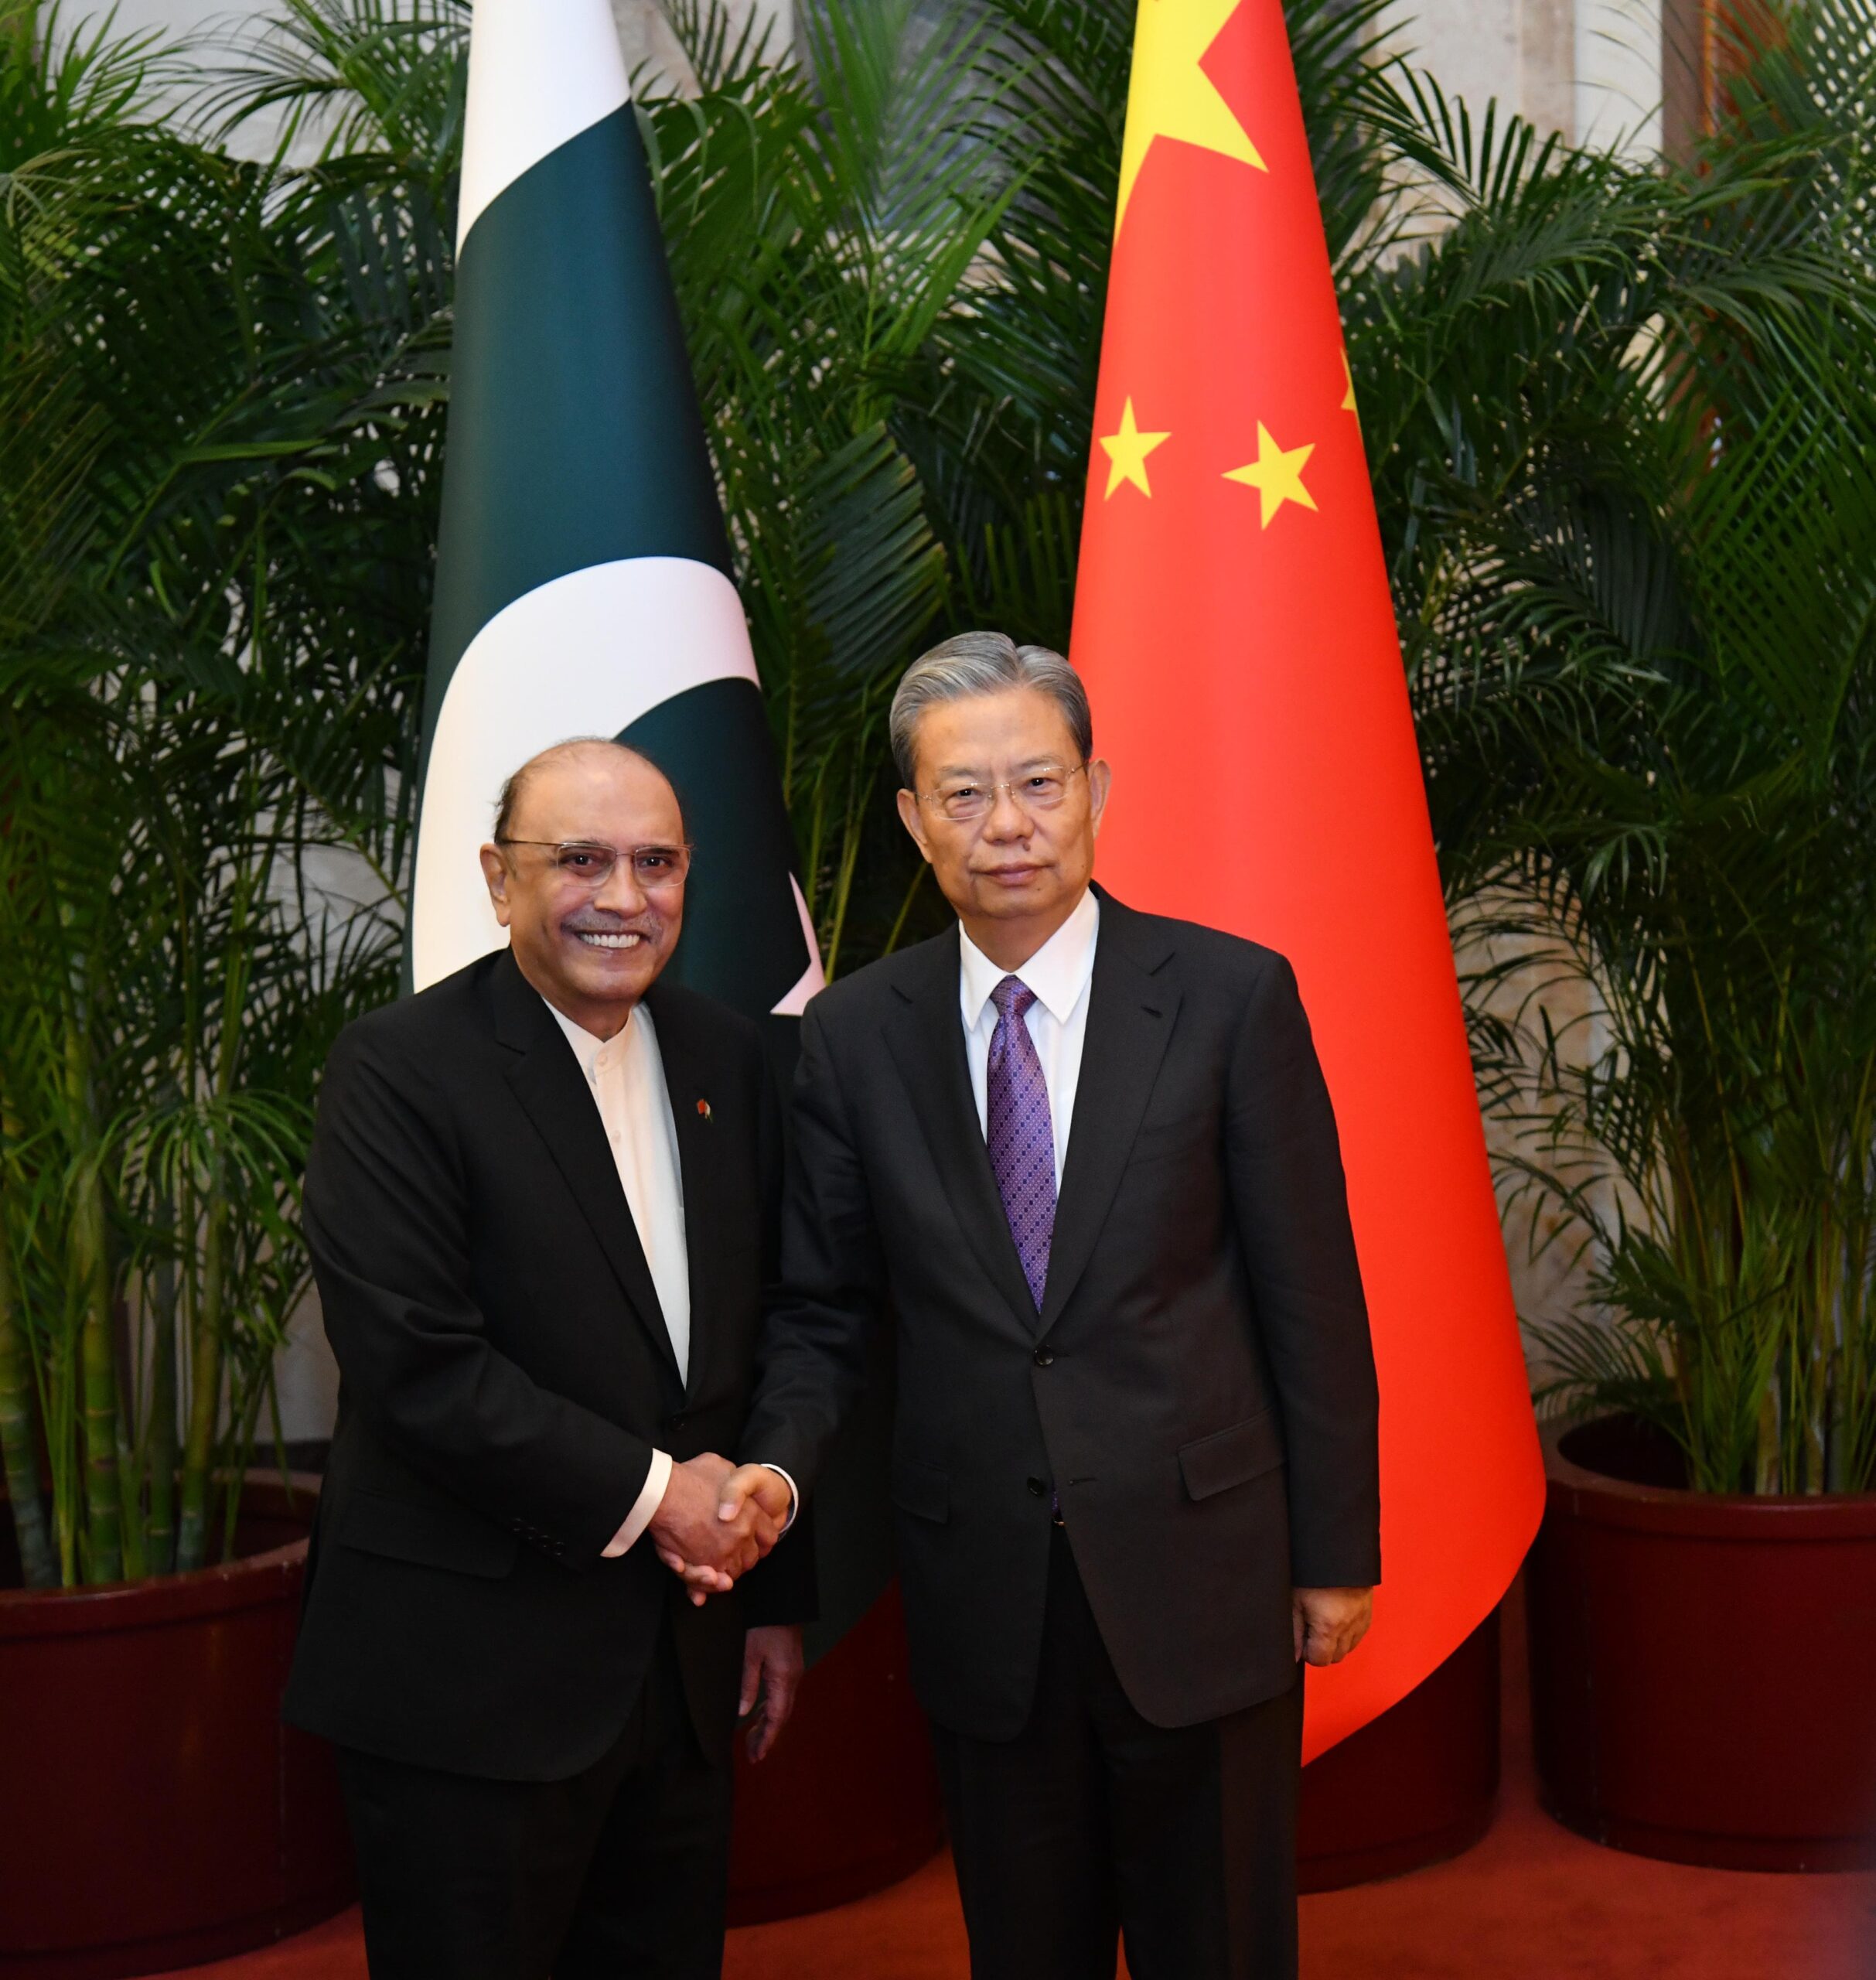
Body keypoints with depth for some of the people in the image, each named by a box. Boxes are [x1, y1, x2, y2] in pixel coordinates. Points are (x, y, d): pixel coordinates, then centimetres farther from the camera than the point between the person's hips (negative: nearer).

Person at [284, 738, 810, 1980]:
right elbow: (417, 1369, -19)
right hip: (470, 1685, -6)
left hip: (682, 1664, 6)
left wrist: (777, 1593, 14)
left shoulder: (726, 1060, 8)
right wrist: (646, 1493, -16)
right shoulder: (401, 1071, -11)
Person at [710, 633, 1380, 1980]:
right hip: (983, 1599, 2)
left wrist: (1337, 1552, -2)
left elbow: (1312, 1294, -3)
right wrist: (777, 1466, -14)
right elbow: (823, 1307, 5)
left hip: (1197, 1577, -2)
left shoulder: (1230, 995, -6)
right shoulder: (856, 1034, 1)